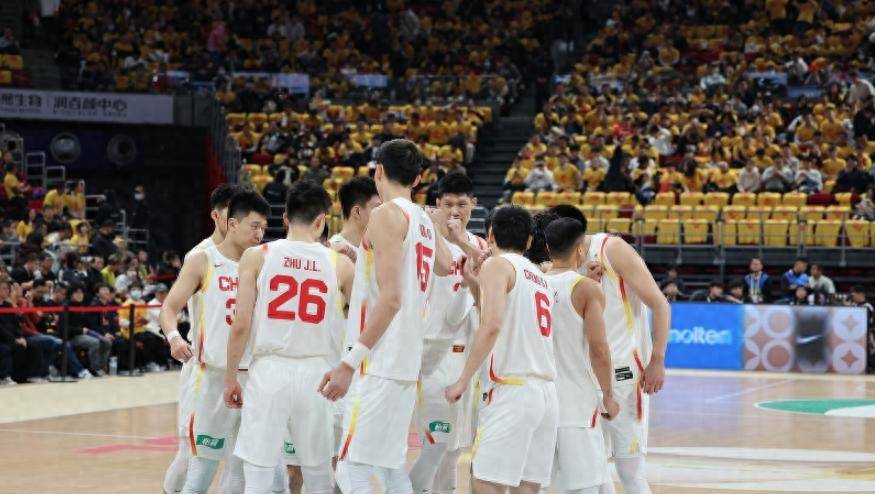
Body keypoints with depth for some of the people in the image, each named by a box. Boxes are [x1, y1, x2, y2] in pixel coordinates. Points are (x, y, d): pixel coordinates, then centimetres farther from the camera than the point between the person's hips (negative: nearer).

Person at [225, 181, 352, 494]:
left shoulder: (256, 257, 0)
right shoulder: (340, 264, 3)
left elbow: (241, 326, -4)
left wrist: (230, 377, 7)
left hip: (268, 372, -1)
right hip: (315, 373, 1)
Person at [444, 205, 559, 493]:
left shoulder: (497, 265, -2)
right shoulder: (541, 277, 22)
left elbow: (492, 326, -16)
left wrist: (463, 380, -14)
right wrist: (474, 286, 30)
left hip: (512, 391, -8)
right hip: (548, 394, 8)